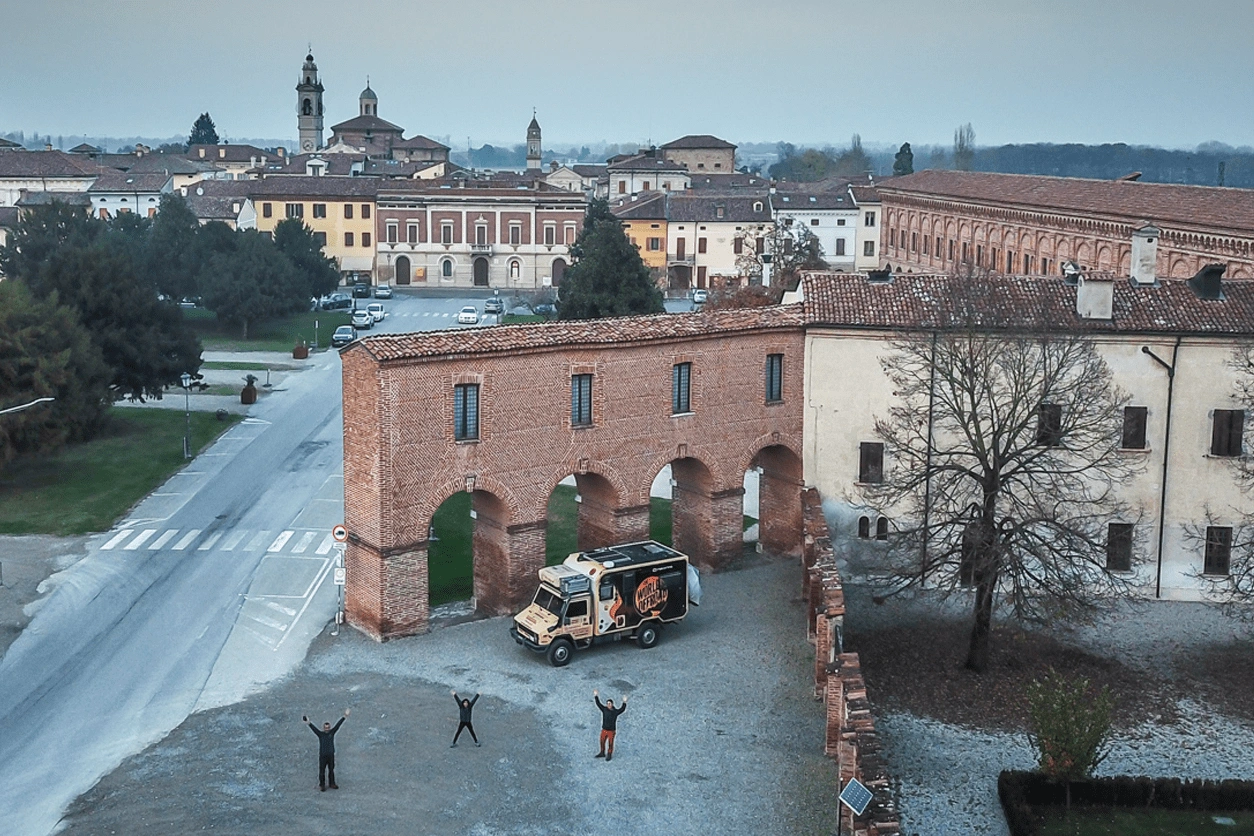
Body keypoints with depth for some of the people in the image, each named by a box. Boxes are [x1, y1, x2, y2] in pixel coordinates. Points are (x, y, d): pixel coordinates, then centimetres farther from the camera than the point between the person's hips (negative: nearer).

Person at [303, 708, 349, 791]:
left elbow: (338, 725, 0)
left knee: (331, 770, 12)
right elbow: (314, 728, -14)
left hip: (331, 755, 3)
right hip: (322, 756, -3)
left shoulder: (332, 732, 4)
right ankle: (322, 786, 8)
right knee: (322, 771, 1)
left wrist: (344, 717, -4)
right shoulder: (320, 734, -2)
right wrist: (308, 723, -30)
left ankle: (332, 784, 23)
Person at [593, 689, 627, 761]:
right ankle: (602, 753, 35)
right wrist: (596, 697, -4)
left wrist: (624, 703, -36)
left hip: (611, 731, -4)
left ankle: (609, 755, 22)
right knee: (602, 742, 16)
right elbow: (598, 704, -1)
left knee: (610, 743, 6)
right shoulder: (604, 709, -4)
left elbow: (622, 709, -24)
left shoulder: (615, 711, -12)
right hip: (604, 730, 4)